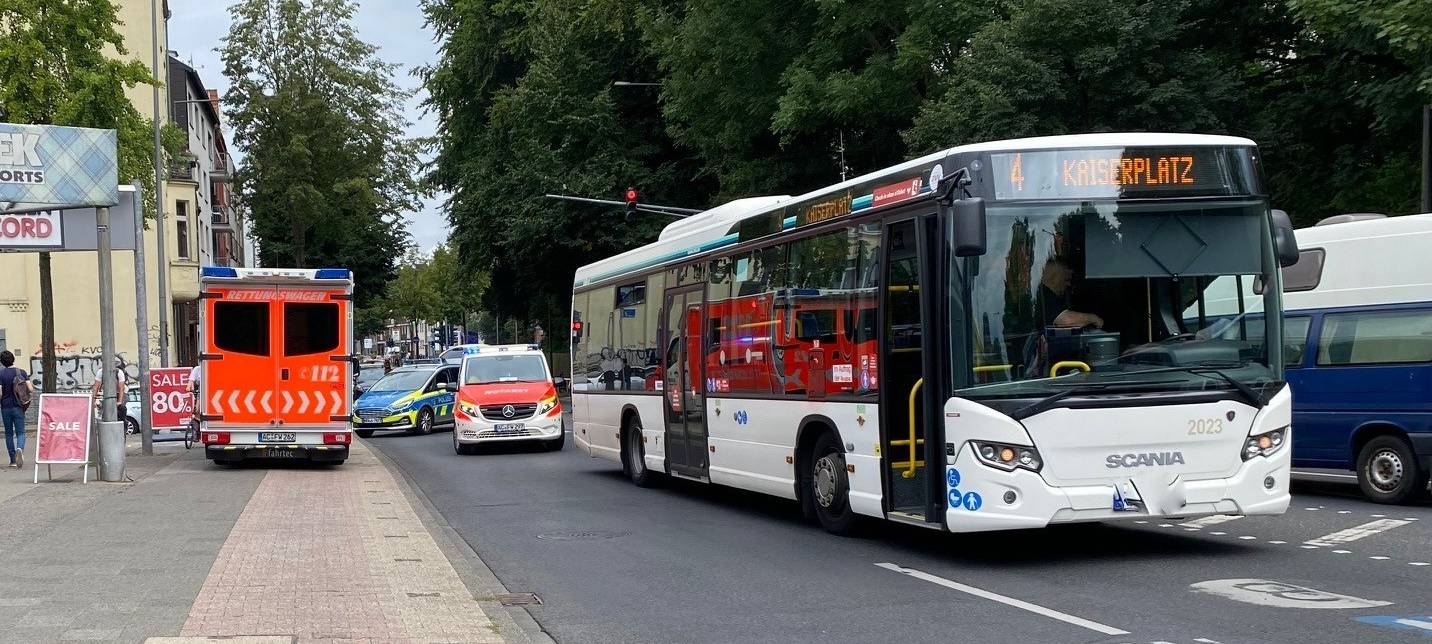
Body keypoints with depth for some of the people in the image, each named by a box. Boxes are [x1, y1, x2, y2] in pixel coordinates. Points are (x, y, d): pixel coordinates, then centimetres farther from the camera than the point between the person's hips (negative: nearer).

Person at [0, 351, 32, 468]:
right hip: (18, 407, 1)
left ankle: (13, 460, 12)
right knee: (20, 432, 3)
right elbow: (30, 389, -7)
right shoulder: (22, 372, -1)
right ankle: (19, 449, -28)